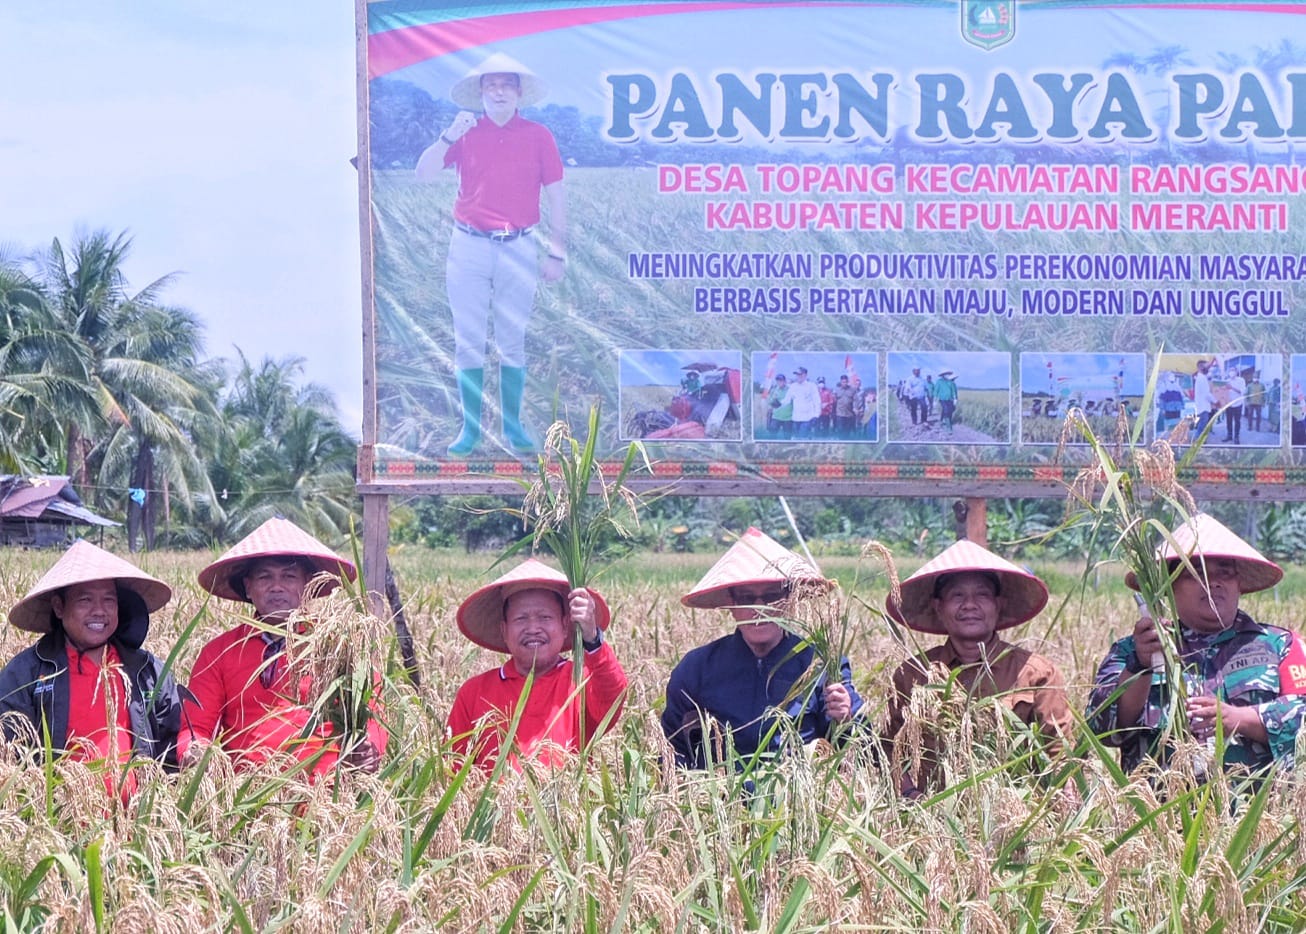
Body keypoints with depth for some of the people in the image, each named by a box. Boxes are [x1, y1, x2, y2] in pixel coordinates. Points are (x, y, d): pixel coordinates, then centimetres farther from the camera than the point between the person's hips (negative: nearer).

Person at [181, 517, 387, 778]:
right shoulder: (218, 652, 17)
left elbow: (370, 719, 11)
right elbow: (196, 727, 13)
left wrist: (367, 750, -12)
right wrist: (194, 753, -10)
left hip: (326, 786, -1)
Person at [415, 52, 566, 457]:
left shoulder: (537, 136, 4)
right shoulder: (465, 134, 6)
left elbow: (555, 195, 6)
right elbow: (424, 173, -1)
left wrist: (557, 251, 3)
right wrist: (449, 136, -15)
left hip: (519, 248, -1)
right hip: (469, 245, 1)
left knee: (512, 341, 5)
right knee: (468, 341, 1)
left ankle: (513, 426, 13)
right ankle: (470, 427, 6)